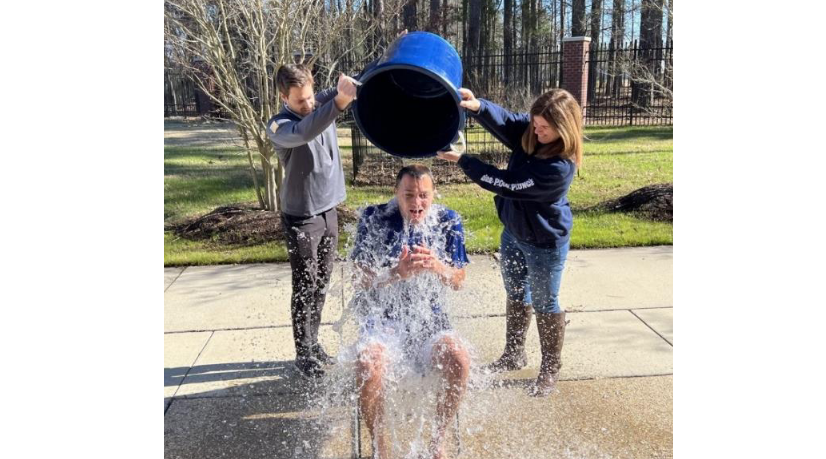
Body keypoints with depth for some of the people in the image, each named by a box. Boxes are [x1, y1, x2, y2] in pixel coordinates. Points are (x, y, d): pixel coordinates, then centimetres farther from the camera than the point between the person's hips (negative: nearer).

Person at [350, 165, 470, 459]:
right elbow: (362, 281, -7)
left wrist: (436, 267, -22)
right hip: (382, 319, -1)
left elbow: (458, 282, 2)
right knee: (368, 366, -30)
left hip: (430, 318, 2)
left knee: (459, 361, -26)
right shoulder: (374, 219, -6)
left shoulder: (448, 222, 0)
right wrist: (398, 273, -27)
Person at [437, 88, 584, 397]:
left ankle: (550, 369, 31)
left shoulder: (559, 167, -33)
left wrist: (462, 160, -24)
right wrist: (477, 106, -49)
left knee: (545, 305, 9)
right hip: (513, 232, 8)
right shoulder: (529, 130, -11)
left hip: (544, 243, -7)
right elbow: (504, 121, -26)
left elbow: (506, 184, -29)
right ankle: (514, 355, 41)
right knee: (516, 295, 21)